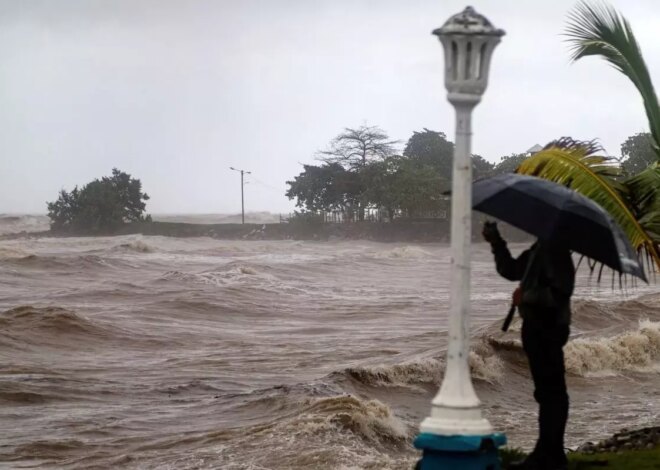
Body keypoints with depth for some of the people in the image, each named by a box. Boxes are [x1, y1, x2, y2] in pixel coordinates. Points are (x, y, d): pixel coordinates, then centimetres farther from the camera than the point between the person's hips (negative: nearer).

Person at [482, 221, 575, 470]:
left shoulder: (555, 250, -17)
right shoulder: (537, 250, 14)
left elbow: (559, 291, -24)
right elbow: (511, 270, 26)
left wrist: (527, 297, -19)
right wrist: (497, 243, 17)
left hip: (548, 329, -11)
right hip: (537, 327, 11)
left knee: (551, 391, -7)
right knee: (547, 391, 15)